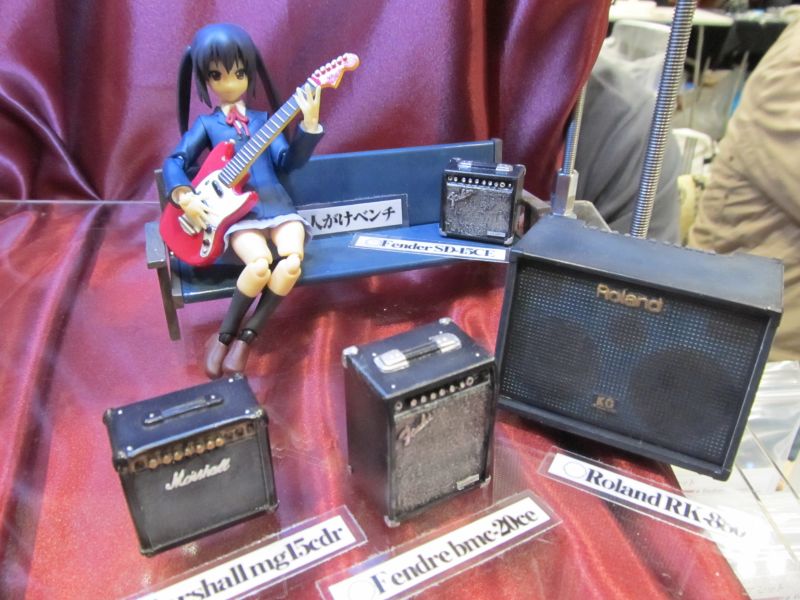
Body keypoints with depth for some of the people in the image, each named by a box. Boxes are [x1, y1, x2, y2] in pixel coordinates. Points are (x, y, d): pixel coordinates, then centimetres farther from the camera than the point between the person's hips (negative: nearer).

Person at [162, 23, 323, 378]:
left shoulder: (263, 120, 16)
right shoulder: (206, 125, 12)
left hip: (275, 205, 2)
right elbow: (174, 161, 8)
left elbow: (288, 161, 2)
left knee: (292, 261, -28)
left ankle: (246, 337, -9)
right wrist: (184, 197, -11)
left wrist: (309, 123, -9)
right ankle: (224, 335, -7)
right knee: (260, 265, -32)